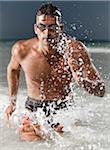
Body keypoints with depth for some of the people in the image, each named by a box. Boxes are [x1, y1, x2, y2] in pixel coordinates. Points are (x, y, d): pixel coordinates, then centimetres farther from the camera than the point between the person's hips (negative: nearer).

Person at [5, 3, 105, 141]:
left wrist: (80, 80, -39)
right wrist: (12, 102, 16)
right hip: (33, 109, 0)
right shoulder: (21, 50, -14)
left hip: (63, 110, 1)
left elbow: (100, 91, -18)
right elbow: (13, 69, 13)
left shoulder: (74, 49, -19)